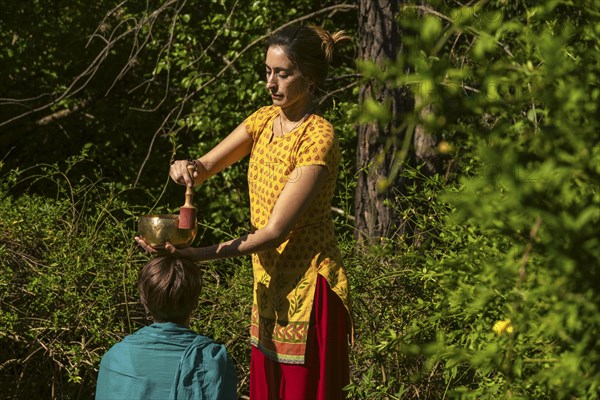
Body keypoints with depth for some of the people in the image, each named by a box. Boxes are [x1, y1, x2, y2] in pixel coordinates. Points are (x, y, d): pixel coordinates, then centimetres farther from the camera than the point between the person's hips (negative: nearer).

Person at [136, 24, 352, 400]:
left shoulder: (318, 137, -19)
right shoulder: (264, 120, 6)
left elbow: (275, 231, -23)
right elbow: (206, 167, 7)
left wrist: (198, 254, -29)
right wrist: (187, 168, -19)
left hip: (308, 290, -7)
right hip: (269, 285, 7)